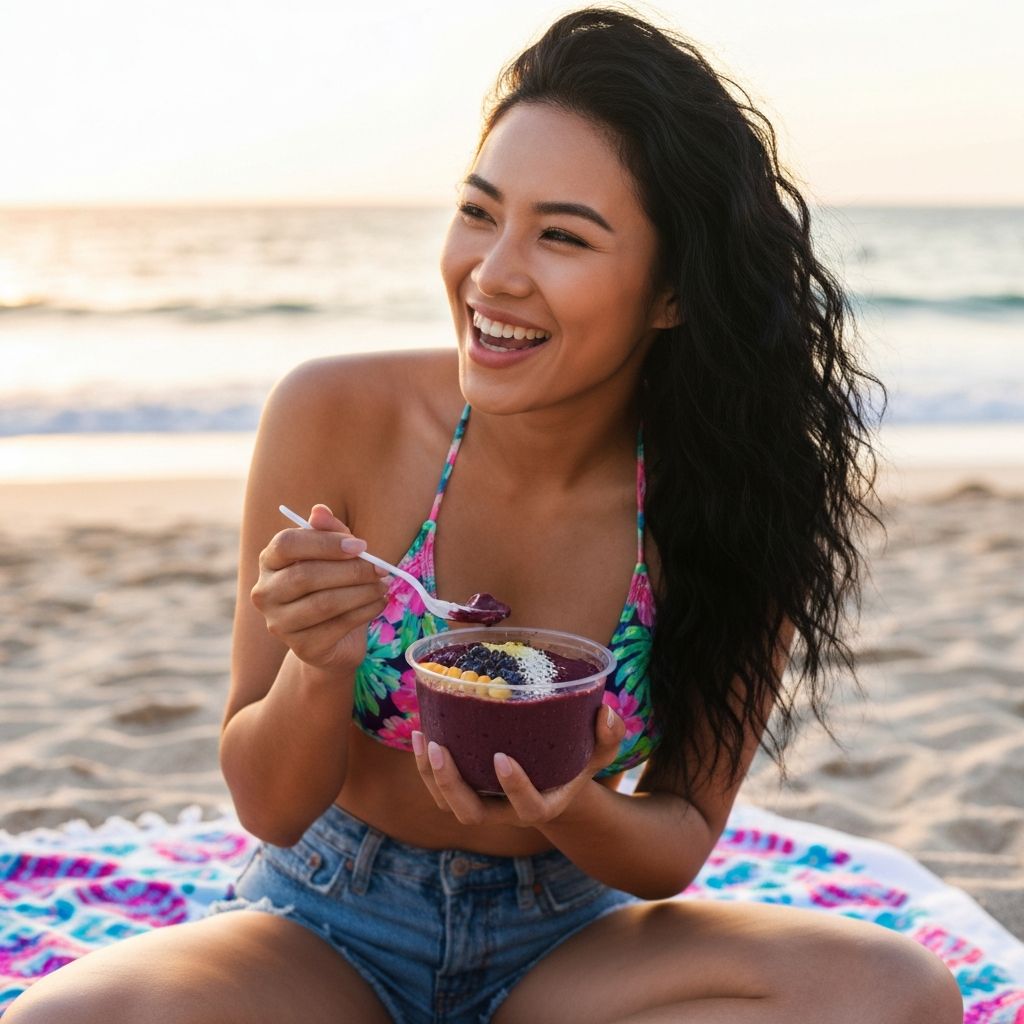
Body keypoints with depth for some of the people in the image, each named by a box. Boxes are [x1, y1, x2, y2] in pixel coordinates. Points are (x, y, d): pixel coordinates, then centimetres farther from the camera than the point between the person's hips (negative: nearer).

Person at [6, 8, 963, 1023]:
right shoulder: (334, 418, -16)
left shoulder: (733, 497, -14)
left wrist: (576, 811, -26)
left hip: (567, 938, 1)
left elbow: (680, 845, -4)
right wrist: (320, 669, -30)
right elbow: (270, 809, -9)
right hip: (327, 927, 0)